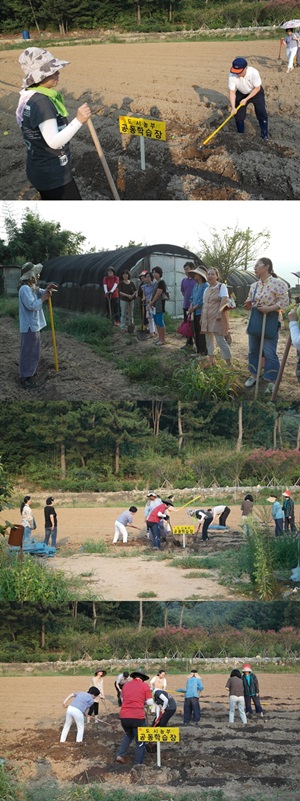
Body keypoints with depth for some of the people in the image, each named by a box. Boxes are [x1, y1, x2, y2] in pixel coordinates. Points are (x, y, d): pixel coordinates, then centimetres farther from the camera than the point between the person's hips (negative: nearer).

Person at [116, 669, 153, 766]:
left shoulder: (125, 685, 14)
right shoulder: (144, 686, 1)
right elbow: (150, 702, -1)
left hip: (124, 717, 5)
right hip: (137, 717, -5)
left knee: (128, 735, 32)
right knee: (140, 742, 11)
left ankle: (120, 755, 20)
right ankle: (138, 764, 12)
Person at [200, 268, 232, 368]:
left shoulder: (221, 287, -5)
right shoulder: (207, 290, 15)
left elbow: (224, 300, -18)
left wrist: (219, 311, -28)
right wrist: (202, 317, 16)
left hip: (217, 318, -7)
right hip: (207, 317, 7)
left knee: (220, 339, -11)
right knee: (208, 339, 11)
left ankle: (229, 363, -8)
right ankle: (211, 359, 23)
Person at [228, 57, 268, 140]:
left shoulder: (253, 72, -37)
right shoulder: (232, 76, -31)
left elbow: (257, 88, -23)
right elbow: (232, 92, -23)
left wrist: (246, 99, -26)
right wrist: (233, 107, -33)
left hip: (255, 92, -2)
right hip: (241, 94, 2)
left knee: (262, 114, -7)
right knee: (238, 114, 5)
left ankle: (264, 136, 8)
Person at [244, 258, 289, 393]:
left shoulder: (277, 283, -12)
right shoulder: (254, 286, 10)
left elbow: (284, 302, -14)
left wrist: (269, 308, -24)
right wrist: (248, 305, -3)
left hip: (270, 321, -7)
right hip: (255, 320, 7)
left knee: (269, 353, -7)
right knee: (253, 350, 14)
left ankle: (271, 381, 1)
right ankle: (253, 375, 29)